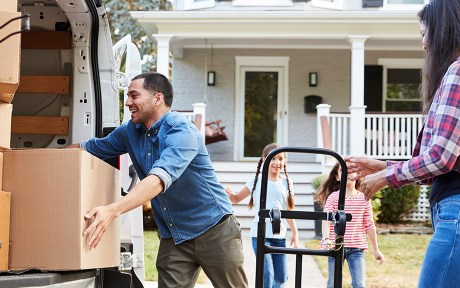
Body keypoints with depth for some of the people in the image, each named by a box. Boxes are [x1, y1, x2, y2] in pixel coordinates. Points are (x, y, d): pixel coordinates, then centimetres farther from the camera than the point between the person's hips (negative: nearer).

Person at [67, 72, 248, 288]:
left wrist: (112, 211, -47)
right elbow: (91, 148, 17)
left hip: (213, 229, -6)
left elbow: (160, 178, -36)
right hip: (173, 237, 6)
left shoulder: (181, 131, -21)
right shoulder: (131, 131, 3)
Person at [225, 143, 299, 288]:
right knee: (267, 275, -15)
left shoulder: (286, 183, 6)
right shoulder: (256, 181, -1)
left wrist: (295, 233, 10)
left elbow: (289, 211, 13)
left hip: (280, 236, 4)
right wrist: (230, 194, -13)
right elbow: (237, 198, 8)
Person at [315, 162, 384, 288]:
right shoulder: (333, 197, -1)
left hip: (357, 248, 1)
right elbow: (326, 220, -15)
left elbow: (369, 226, 8)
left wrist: (376, 249, 9)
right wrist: (326, 239, -33)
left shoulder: (363, 198, 4)